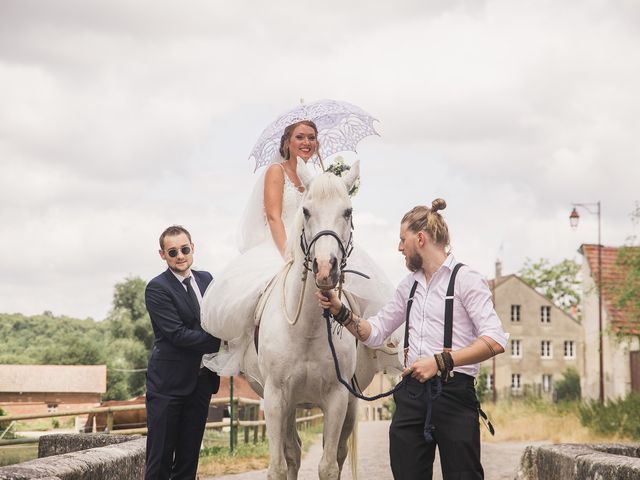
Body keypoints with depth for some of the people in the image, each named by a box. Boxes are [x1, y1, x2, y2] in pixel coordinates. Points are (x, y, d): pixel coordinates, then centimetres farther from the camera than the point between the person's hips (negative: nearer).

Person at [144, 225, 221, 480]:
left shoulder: (206, 279, 11)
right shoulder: (157, 289, -10)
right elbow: (178, 334, -18)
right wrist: (221, 340, -19)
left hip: (201, 380, 6)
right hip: (168, 383, -6)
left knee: (189, 455, 10)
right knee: (160, 457, -3)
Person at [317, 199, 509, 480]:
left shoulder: (465, 279, -5)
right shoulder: (409, 285, 17)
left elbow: (495, 341, -16)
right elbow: (374, 333, 22)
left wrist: (440, 361, -22)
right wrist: (339, 311, 7)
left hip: (453, 393, -6)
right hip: (411, 395, 6)